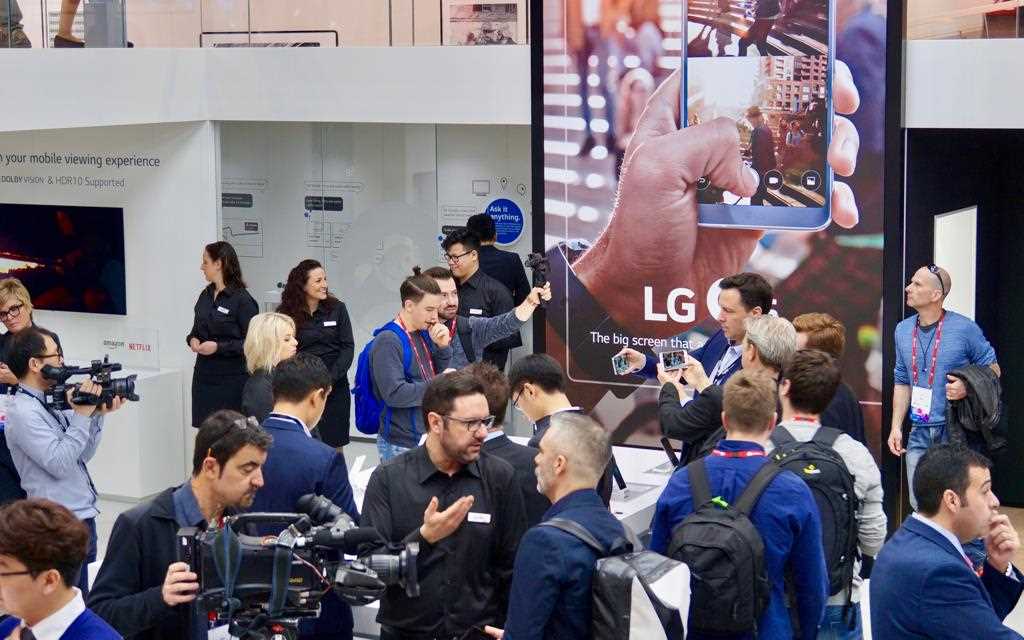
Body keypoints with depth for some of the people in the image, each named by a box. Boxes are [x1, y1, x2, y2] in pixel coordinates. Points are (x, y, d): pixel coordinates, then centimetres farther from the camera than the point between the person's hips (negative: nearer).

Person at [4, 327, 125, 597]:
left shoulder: (51, 403, 11)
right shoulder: (23, 412, -15)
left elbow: (83, 455, 14)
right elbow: (60, 463, -22)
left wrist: (98, 414, 2)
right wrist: (81, 415, -18)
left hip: (82, 517, 9)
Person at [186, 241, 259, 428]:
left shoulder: (242, 300, -10)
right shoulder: (206, 295, 11)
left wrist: (219, 347, -18)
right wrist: (192, 339, 1)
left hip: (231, 379, -6)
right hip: (204, 376, 6)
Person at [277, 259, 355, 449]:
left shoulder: (337, 309, 2)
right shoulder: (286, 314, 0)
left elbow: (348, 347, 1)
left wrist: (331, 379, -9)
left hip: (334, 389, 1)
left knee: (333, 443, 4)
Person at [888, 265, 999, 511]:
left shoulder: (964, 329, -9)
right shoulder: (903, 330, 7)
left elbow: (992, 368, 1)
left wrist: (968, 387, -19)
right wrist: (896, 426, 7)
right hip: (919, 435, 5)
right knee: (919, 507, 8)